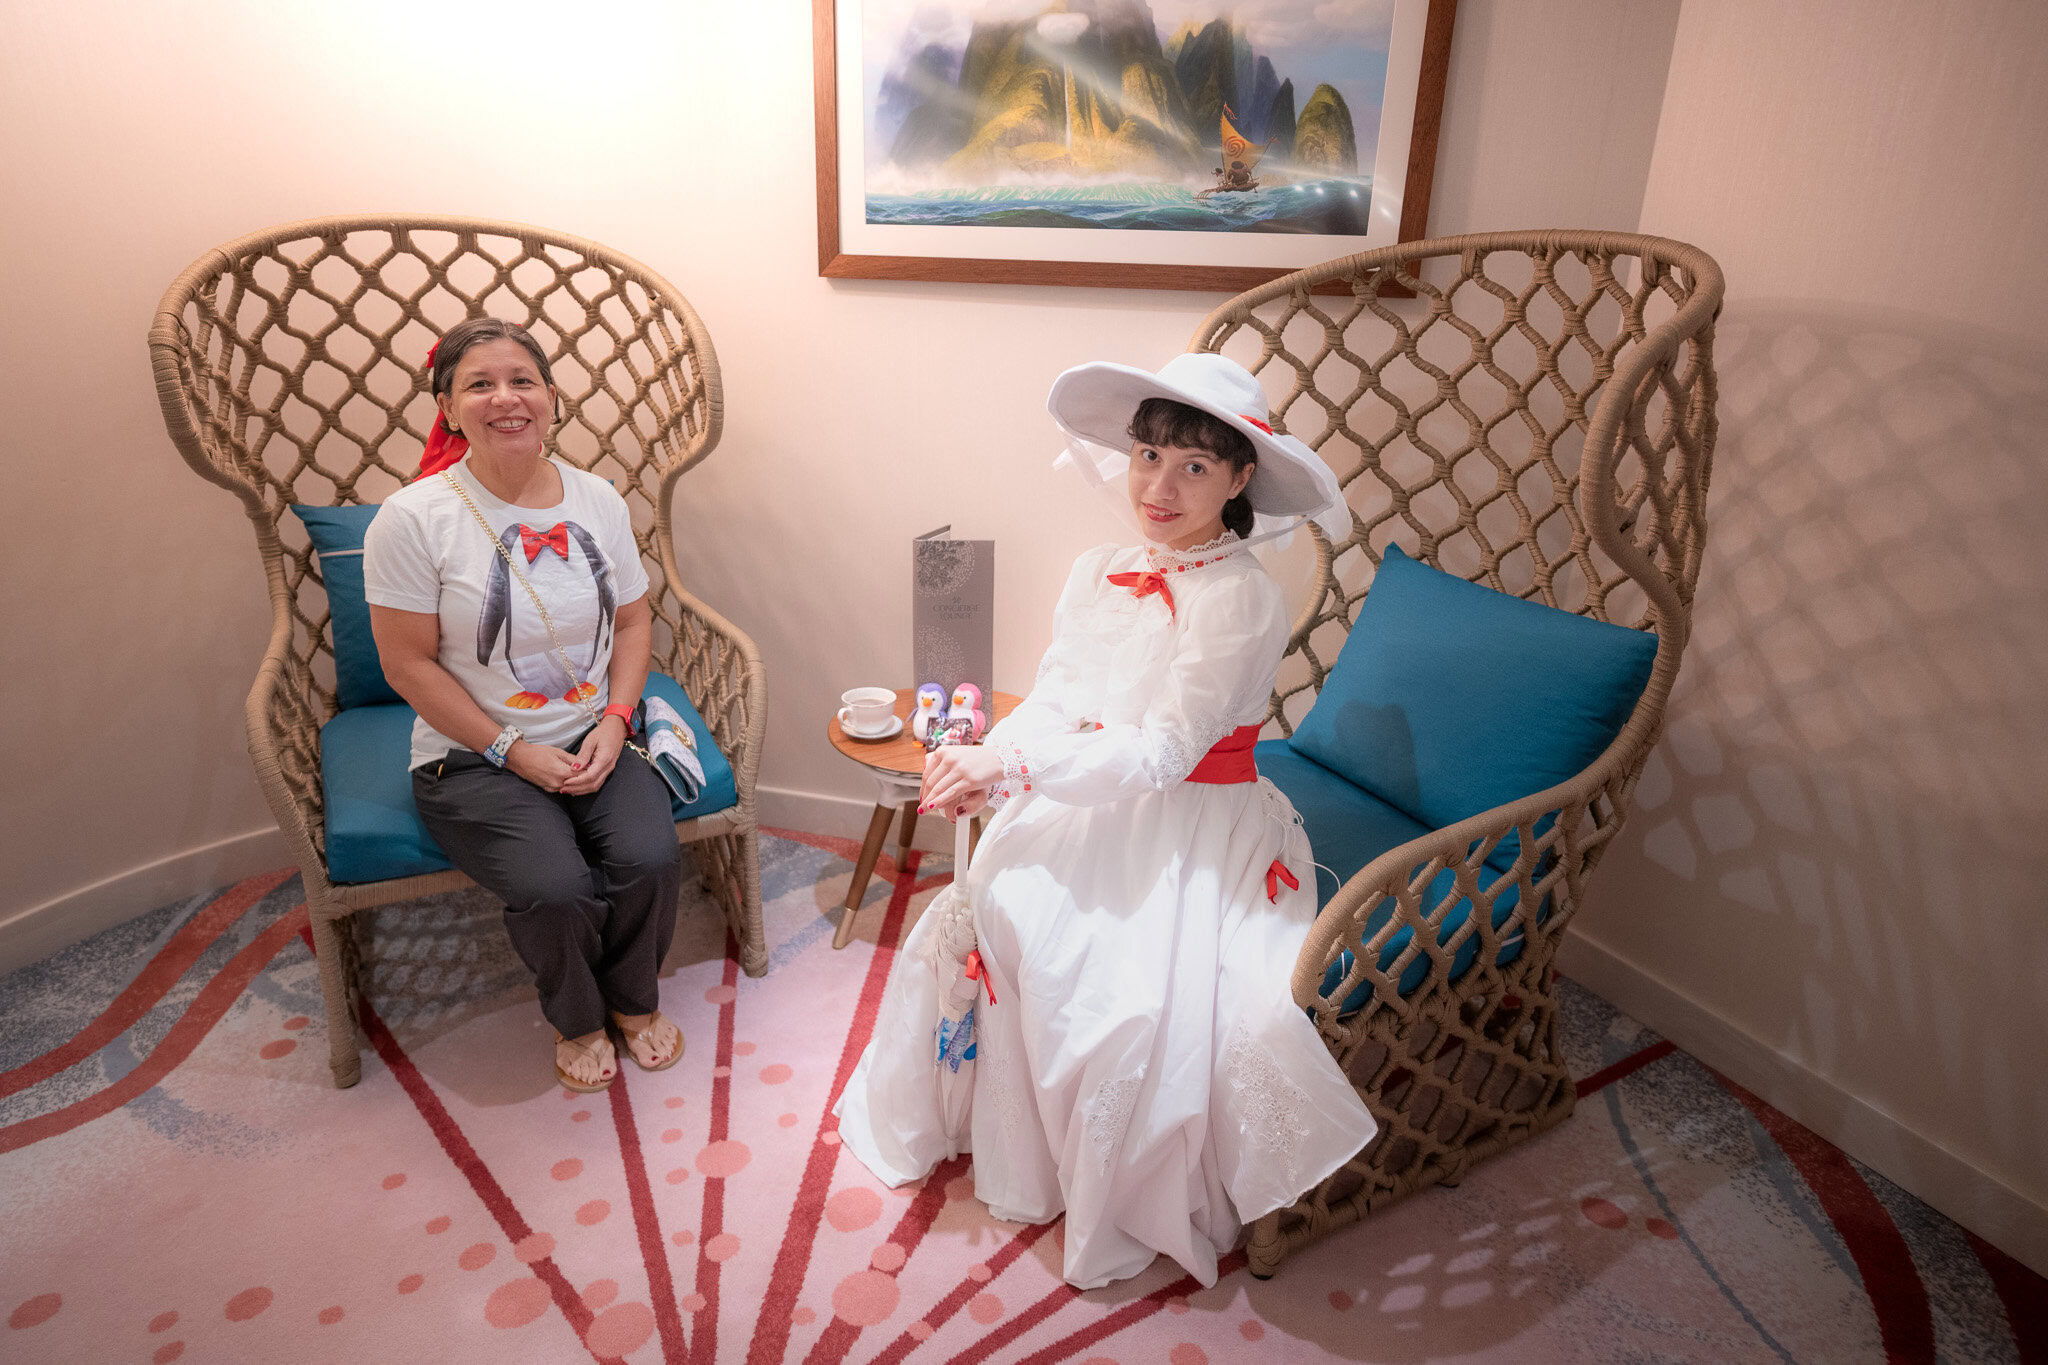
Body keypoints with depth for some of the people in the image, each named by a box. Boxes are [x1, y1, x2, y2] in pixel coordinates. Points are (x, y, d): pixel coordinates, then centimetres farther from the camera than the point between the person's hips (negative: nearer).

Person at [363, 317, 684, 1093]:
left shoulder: (597, 500, 2)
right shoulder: (413, 518, -11)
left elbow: (632, 620, 8)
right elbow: (409, 663, -9)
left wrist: (613, 722, -7)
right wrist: (512, 751, -13)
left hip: (594, 738, 3)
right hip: (473, 756, -3)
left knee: (651, 858, -22)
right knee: (557, 888, -25)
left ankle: (634, 999, 12)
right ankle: (576, 1021, 11)